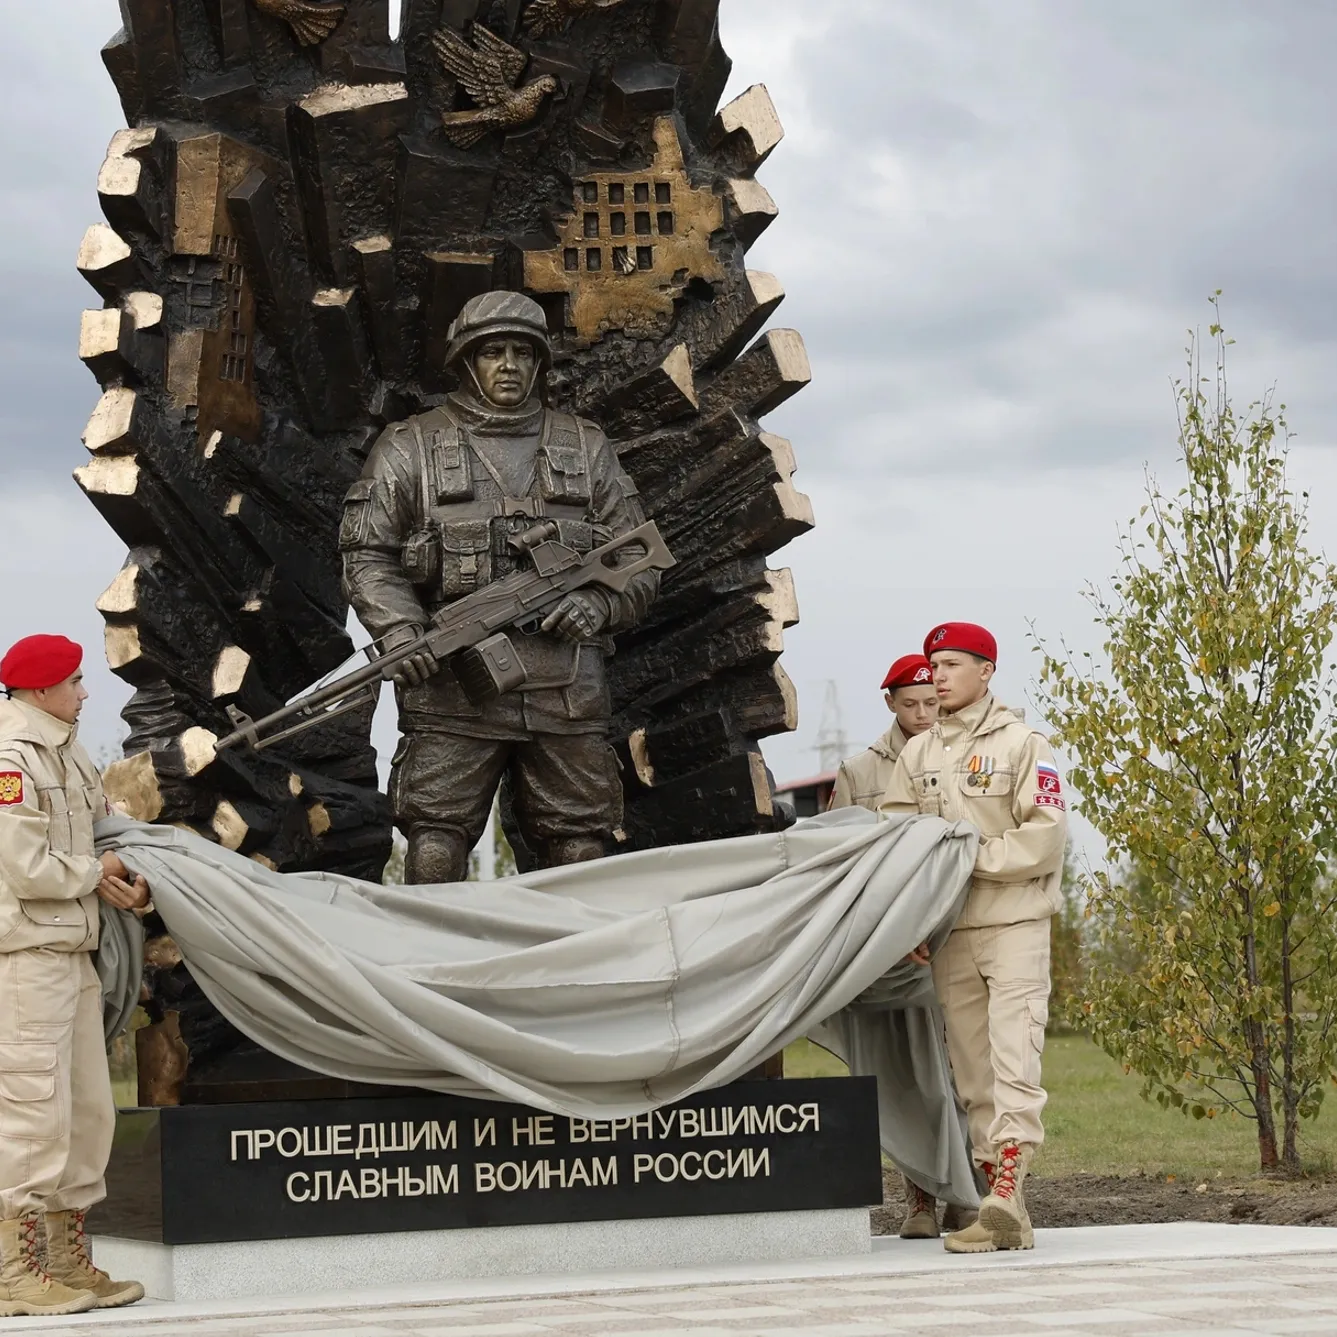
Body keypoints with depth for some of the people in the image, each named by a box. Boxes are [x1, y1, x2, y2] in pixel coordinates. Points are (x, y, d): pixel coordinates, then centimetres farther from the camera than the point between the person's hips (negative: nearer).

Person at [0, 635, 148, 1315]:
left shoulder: (69, 757, 16)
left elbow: (97, 837, 17)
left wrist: (127, 882, -3)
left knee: (87, 1112, 13)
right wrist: (98, 872, -5)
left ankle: (69, 1264, 21)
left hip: (71, 949, 10)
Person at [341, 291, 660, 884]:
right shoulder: (410, 447, 9)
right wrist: (401, 630, -14)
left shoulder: (586, 449, 17)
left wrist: (597, 603, -5)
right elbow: (368, 555, 3)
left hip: (568, 697, 3)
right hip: (453, 691, -2)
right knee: (435, 856, -6)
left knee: (581, 857, 4)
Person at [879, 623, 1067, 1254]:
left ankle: (1009, 1181, -27)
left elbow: (1046, 838, -9)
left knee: (1013, 1053, -16)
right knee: (970, 1067, 2)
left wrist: (970, 854, -14)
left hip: (1014, 924, -5)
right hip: (949, 933, 5)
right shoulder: (916, 755, 14)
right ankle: (1003, 1206, 4)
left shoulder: (1023, 744, 0)